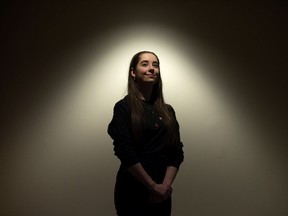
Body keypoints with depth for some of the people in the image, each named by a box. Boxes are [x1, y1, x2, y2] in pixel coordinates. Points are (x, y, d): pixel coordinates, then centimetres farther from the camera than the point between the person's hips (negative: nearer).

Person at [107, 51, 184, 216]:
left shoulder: (167, 111, 8)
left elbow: (177, 152, 3)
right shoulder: (123, 107, -5)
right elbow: (125, 152, -14)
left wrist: (165, 185, -10)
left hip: (162, 194, 4)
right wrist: (153, 185, -14)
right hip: (132, 192, -4)